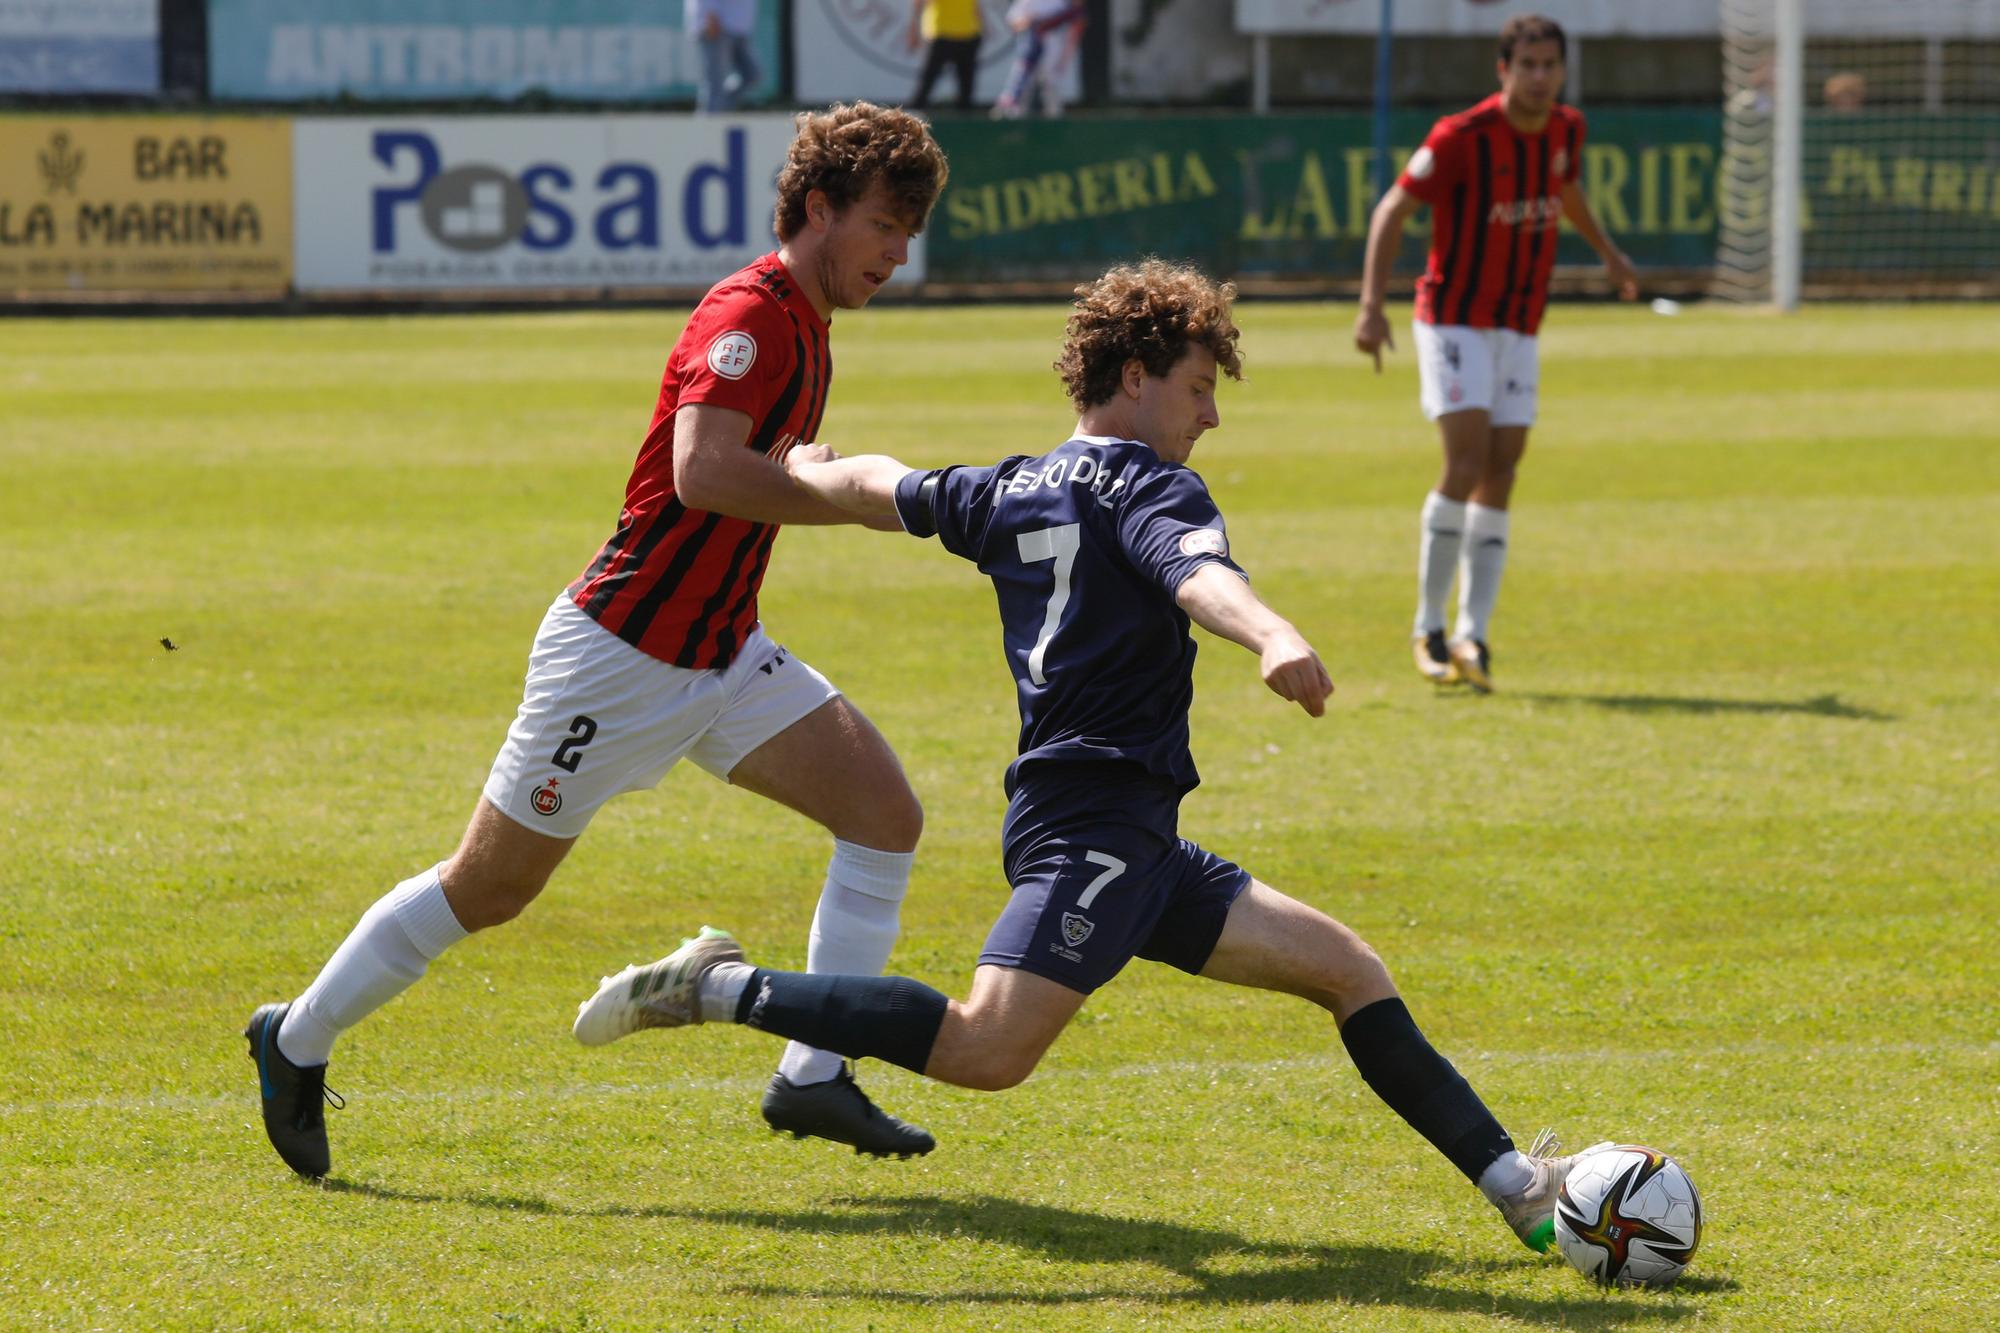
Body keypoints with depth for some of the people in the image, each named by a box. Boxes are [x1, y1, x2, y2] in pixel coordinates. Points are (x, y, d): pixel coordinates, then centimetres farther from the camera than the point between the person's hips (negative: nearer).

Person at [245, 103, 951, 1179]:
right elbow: (703, 472, -34)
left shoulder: (801, 328, 10)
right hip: (621, 649, -9)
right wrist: (864, 503, -30)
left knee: (885, 813, -6)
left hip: (718, 655, 9)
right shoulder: (747, 315, -20)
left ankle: (812, 1079, -4)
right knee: (489, 889, 2)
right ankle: (299, 1040, 21)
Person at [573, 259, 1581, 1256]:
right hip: (1099, 820, -10)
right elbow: (1196, 573, -27)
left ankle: (1515, 1185, 9)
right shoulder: (1149, 487, -4)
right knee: (987, 1050, -26)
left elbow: (872, 486, 35)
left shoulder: (1005, 492, 19)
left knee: (1348, 971, 11)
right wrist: (1273, 639, -48)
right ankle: (720, 990, -18)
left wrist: (810, 470, 58)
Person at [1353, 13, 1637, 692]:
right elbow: (1393, 210, -13)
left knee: (1500, 473, 0)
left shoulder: (1566, 130, 2)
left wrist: (1607, 252, 35)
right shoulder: (1461, 138, -17)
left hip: (1519, 327, 6)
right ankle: (1428, 628, -7)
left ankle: (1471, 635, 1)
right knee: (1468, 458, -17)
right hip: (1454, 319, -6)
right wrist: (1371, 305, -21)